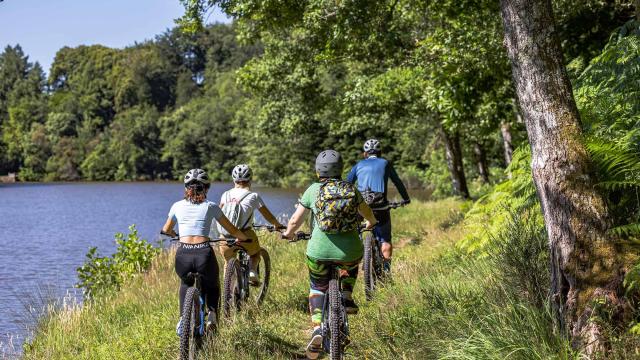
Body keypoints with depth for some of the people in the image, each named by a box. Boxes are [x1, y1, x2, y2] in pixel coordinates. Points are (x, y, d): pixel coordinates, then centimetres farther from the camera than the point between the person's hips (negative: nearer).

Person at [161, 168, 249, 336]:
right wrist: (243, 238, 37)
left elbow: (166, 230, 30)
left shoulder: (177, 206, 15)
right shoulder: (211, 206, 10)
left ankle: (183, 317, 15)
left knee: (186, 283, 34)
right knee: (212, 286, 30)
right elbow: (232, 230, 16)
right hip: (204, 254, -1)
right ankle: (212, 313, 4)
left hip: (183, 256, 1)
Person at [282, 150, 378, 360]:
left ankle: (317, 329, 1)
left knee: (317, 288, 22)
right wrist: (371, 223, 49)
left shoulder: (313, 190, 3)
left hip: (319, 251, -1)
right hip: (349, 251, 1)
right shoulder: (351, 190, 8)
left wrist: (288, 233, 28)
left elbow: (295, 220, 6)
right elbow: (367, 212, 26)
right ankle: (347, 297, 18)